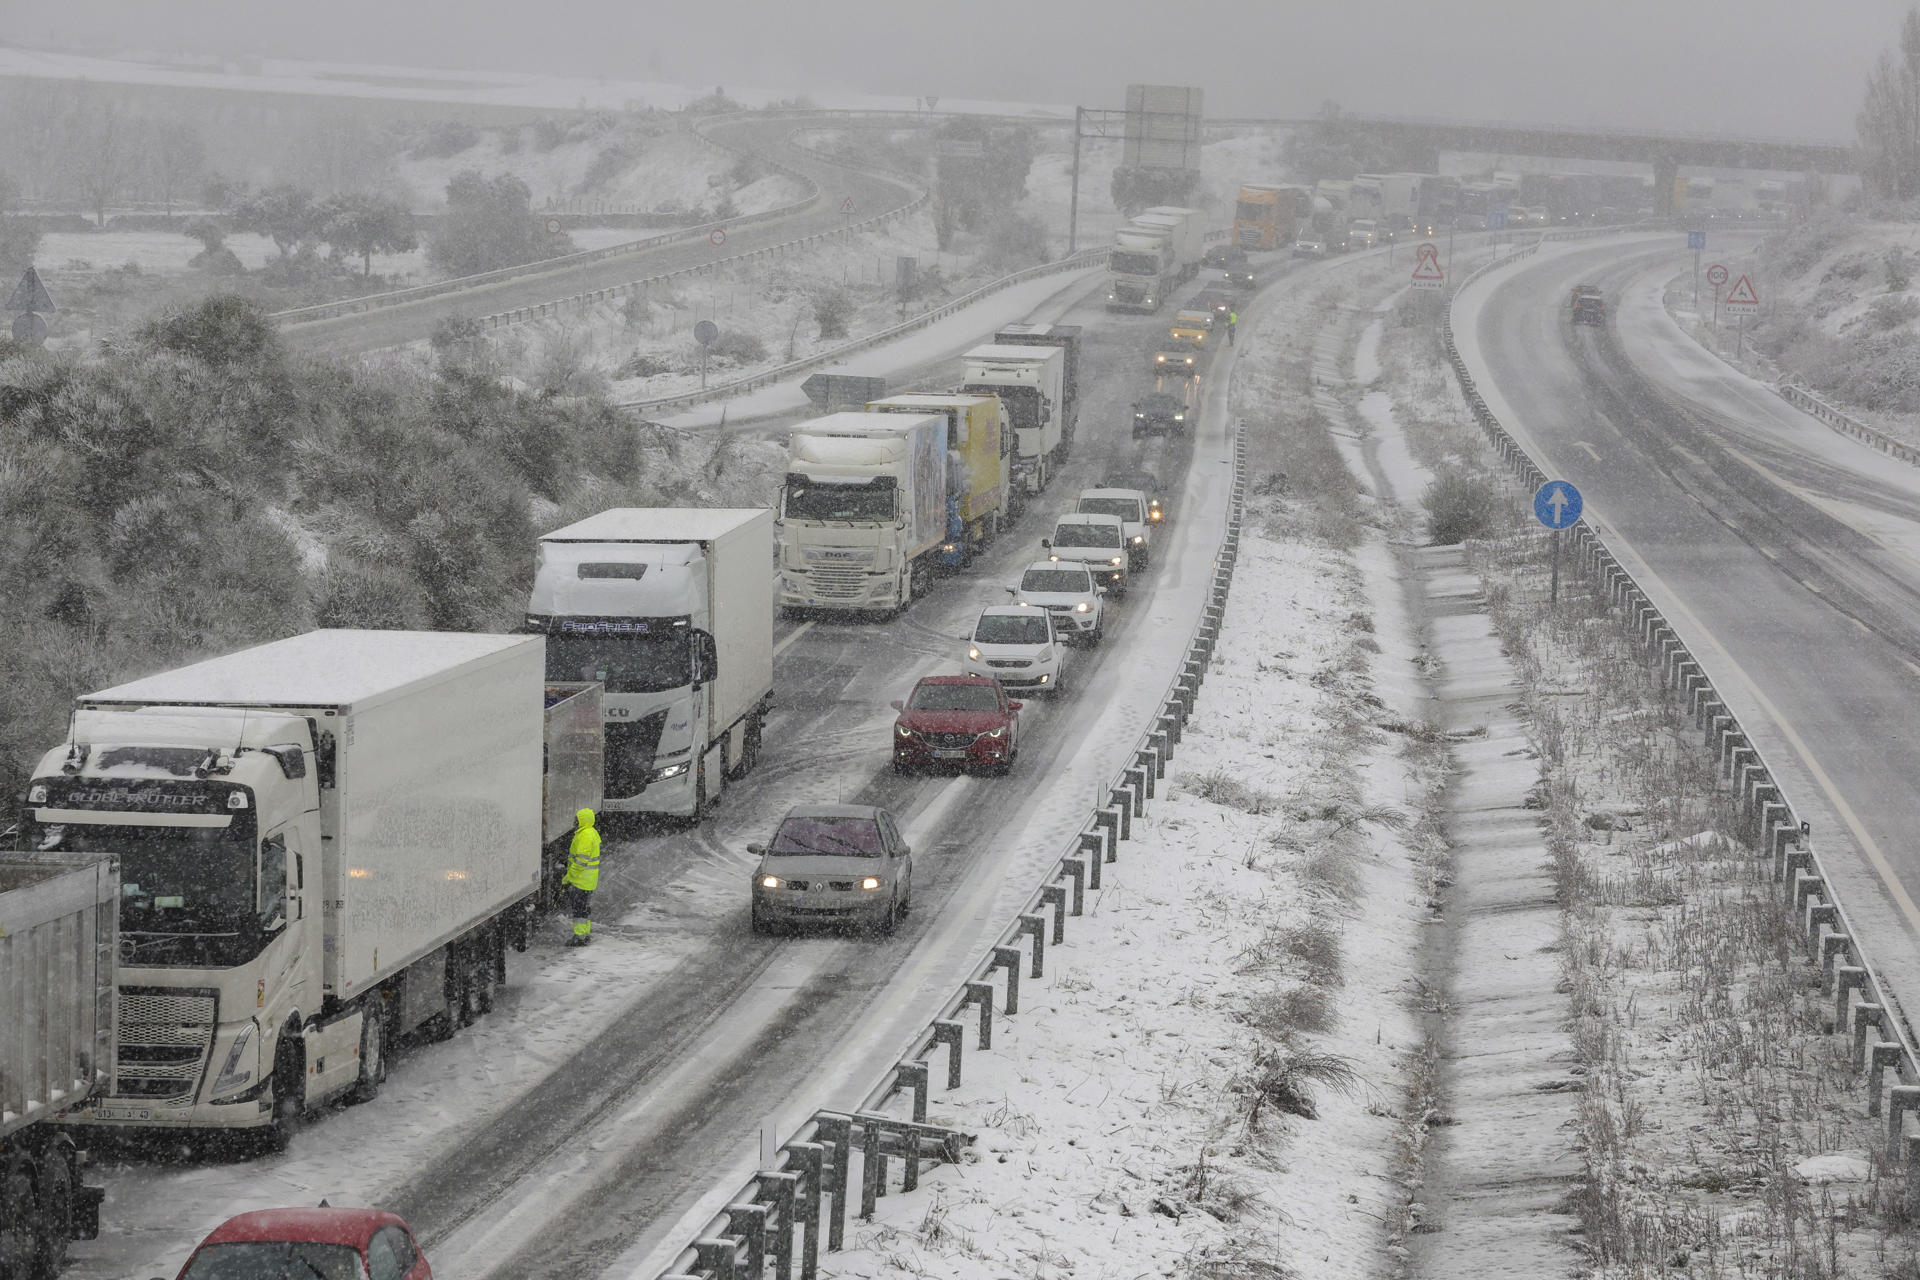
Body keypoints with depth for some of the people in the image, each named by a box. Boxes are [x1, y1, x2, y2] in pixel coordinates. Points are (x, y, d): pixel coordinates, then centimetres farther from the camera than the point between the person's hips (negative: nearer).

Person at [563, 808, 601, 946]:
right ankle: (587, 934, 24)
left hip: (581, 878, -10)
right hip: (590, 879, 10)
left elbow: (581, 860, -24)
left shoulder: (584, 836, -21)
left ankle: (579, 936, -2)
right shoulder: (593, 833, 13)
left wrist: (568, 877, -17)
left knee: (578, 908, -5)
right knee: (585, 907, 18)